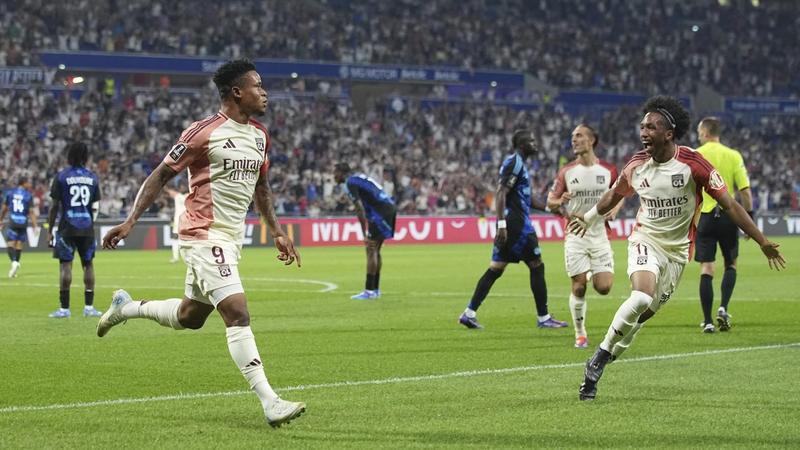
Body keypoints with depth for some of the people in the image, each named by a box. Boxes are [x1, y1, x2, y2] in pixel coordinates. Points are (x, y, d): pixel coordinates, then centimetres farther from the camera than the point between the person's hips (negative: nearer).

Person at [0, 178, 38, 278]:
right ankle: (16, 261, 9)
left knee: (10, 243, -1)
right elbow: (31, 212, -5)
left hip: (13, 221, 0)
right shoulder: (28, 195, -2)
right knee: (19, 244, 10)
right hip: (23, 222, 0)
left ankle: (14, 261, -24)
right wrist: (34, 226, -3)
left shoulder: (10, 193, 4)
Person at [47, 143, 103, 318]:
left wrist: (49, 231, 1)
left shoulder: (61, 177, -4)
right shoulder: (92, 178, 6)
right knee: (88, 264, 9)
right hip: (87, 227, 3)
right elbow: (94, 207, 9)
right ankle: (89, 307, 8)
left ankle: (64, 308, -4)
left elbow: (54, 206, -4)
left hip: (67, 227, -3)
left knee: (65, 265, -2)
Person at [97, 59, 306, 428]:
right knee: (237, 313, -18)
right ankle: (269, 403, -23)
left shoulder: (260, 136, 10)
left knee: (190, 316, 20)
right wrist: (130, 221, -13)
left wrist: (277, 232, 20)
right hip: (204, 236, -9)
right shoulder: (204, 133, -13)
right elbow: (161, 175, -8)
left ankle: (127, 308, 44)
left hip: (231, 239, 9)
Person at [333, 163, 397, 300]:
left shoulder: (350, 183, -8)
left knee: (371, 250, -8)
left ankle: (369, 291, -10)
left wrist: (365, 234, -14)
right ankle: (375, 289, 17)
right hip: (389, 207, 9)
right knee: (375, 250, 14)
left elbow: (360, 209, -16)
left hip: (381, 211, -9)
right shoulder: (358, 177, 20)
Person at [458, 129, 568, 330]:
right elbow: (501, 194, -19)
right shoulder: (514, 162, -11)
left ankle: (469, 313, 5)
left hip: (510, 225, 10)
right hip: (516, 223, -10)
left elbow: (527, 198, 27)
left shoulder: (518, 163, 21)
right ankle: (543, 318, 3)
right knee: (537, 266, -2)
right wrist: (502, 224, -26)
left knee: (495, 269, 8)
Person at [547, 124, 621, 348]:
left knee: (604, 287, -10)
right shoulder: (566, 171, 1)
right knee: (578, 287, -5)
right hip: (576, 235, 0)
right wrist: (560, 202, -18)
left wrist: (614, 209, -4)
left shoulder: (608, 170, 2)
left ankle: (593, 275, 27)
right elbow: (550, 201, 5)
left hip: (600, 235, 0)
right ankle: (580, 334, 9)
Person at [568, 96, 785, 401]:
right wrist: (589, 218, 32)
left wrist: (763, 242, -10)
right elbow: (614, 195, 18)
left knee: (643, 315, 2)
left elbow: (729, 205, -9)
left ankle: (600, 364, 19)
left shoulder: (693, 163, -14)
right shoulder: (637, 165, -5)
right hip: (645, 241, 0)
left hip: (677, 250, 0)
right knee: (642, 297, -28)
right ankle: (600, 357, -15)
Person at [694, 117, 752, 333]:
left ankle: (707, 321, -1)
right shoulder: (733, 156, 0)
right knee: (731, 264, 17)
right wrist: (749, 218, 6)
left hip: (705, 216, -1)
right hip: (728, 215, 1)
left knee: (706, 269, 2)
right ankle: (723, 308, -2)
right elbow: (745, 191, -3)